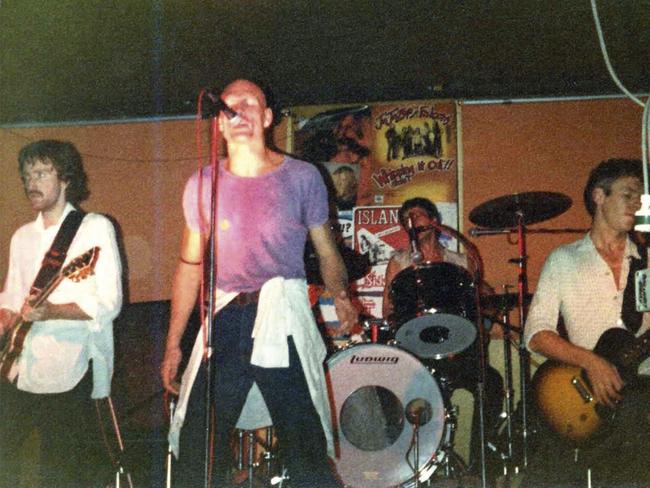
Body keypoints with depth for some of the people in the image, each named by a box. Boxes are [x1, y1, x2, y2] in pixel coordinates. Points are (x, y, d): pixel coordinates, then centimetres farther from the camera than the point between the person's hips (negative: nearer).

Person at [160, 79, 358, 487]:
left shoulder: (301, 177, 4)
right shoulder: (202, 185, 9)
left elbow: (326, 251, 10)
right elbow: (191, 265, 12)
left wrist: (340, 295, -5)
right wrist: (173, 343, 10)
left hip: (283, 321, -2)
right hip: (224, 321, 2)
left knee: (305, 452, 0)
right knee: (196, 450, 3)